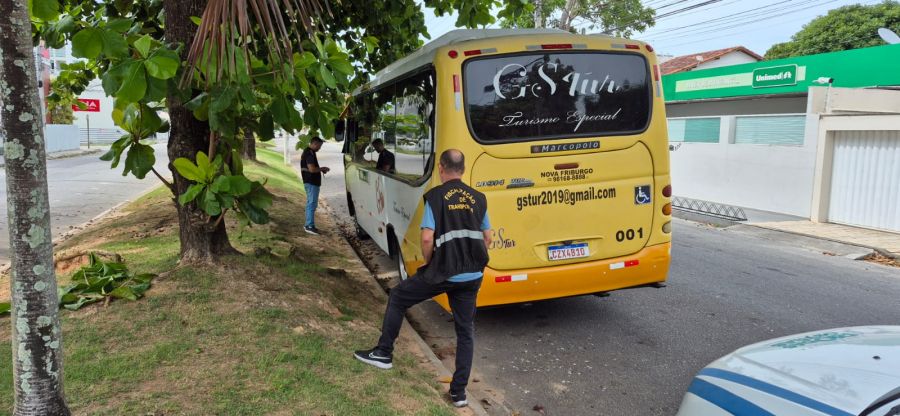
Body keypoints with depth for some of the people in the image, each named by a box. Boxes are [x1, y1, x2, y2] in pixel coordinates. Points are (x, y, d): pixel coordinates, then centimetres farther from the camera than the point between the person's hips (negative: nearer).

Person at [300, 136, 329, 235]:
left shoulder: (308, 152, 16)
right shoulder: (310, 153, -18)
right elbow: (312, 169, -25)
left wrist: (320, 169, 12)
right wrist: (322, 169, -9)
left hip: (311, 182, 11)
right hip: (312, 183, -11)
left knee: (311, 204, 14)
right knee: (312, 204, -8)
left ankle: (308, 225, 20)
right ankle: (309, 226, -6)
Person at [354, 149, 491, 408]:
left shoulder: (435, 196, -7)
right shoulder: (478, 198, 7)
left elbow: (427, 238, -15)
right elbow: (487, 239, 12)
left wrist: (428, 264, 3)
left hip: (442, 273, -4)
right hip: (472, 276, 4)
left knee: (397, 297, 18)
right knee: (466, 330, 14)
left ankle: (383, 353, 26)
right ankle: (459, 391, 17)